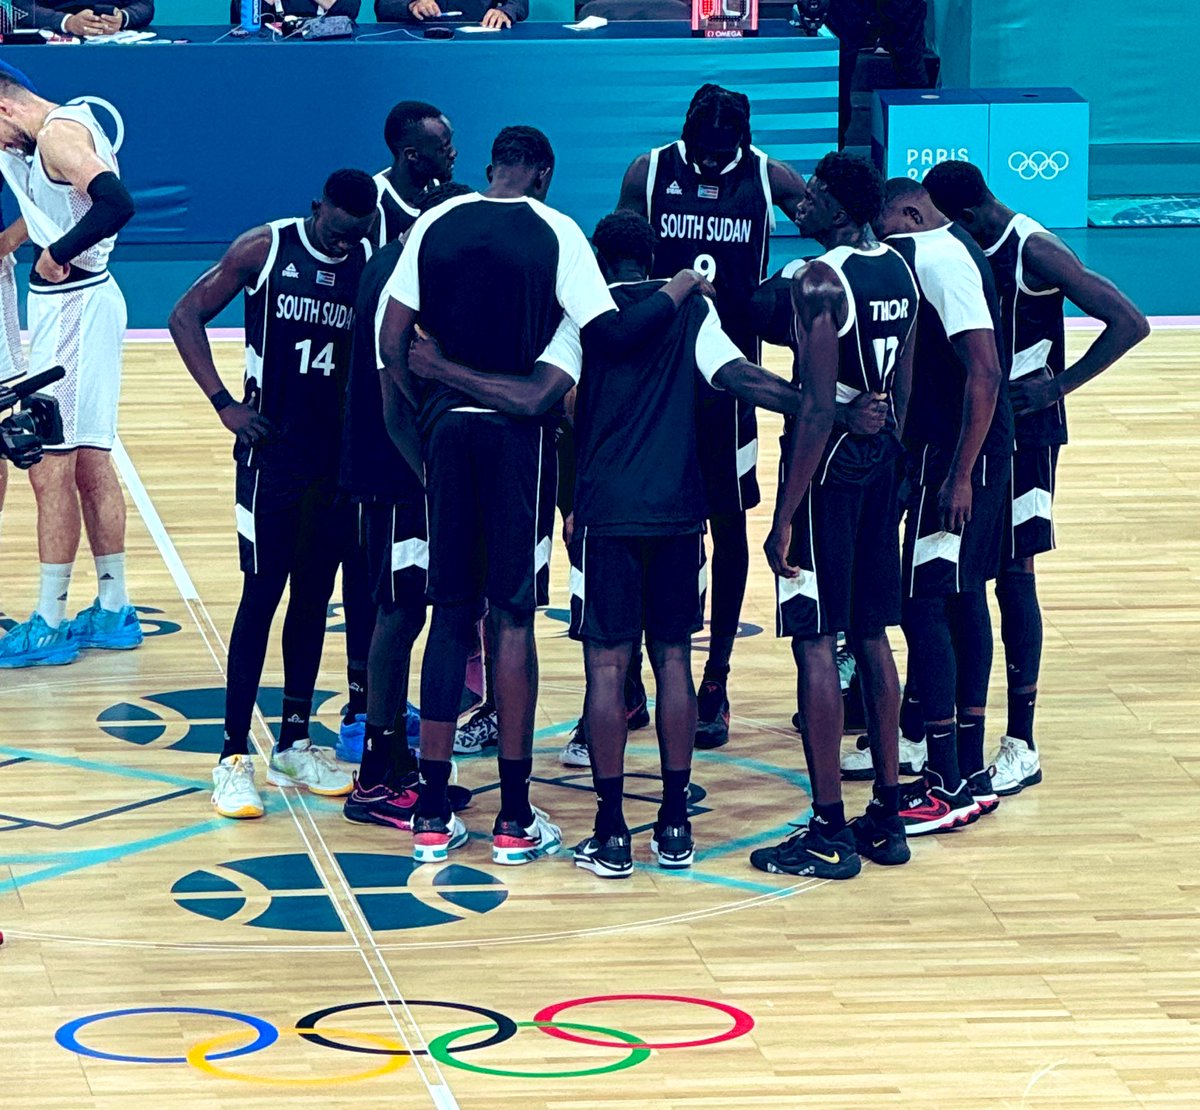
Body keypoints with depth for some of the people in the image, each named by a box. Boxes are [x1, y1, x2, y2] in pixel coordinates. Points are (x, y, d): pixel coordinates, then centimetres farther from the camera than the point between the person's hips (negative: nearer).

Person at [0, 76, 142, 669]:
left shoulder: (59, 135, -17)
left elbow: (117, 204, -31)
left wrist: (57, 254, -21)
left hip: (72, 303, -11)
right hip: (80, 300, 11)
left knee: (50, 468, -5)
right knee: (90, 464, 15)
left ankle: (49, 626, -1)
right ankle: (114, 612, 22)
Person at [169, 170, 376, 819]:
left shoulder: (373, 264, 1)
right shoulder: (265, 249, -7)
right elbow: (187, 316, -3)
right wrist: (223, 403, -10)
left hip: (338, 456, 4)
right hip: (272, 454, -4)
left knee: (314, 596, 10)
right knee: (262, 595, -5)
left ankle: (294, 746, 20)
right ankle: (233, 758, -2)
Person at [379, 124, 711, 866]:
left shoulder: (436, 225, 5)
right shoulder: (555, 232, -5)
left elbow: (394, 340, 3)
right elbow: (610, 330, -13)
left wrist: (422, 422, 12)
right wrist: (680, 292, 2)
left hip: (448, 427, 3)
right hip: (518, 434, -3)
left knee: (452, 614, 10)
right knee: (514, 616, 1)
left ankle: (433, 818, 8)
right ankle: (515, 821, 4)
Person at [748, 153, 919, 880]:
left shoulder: (821, 281, -18)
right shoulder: (899, 271, 8)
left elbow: (819, 409, -21)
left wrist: (787, 516, -19)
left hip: (831, 463, -8)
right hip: (882, 463, 8)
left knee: (815, 643, -3)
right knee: (872, 636, 14)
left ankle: (831, 833, -3)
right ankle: (888, 817, 18)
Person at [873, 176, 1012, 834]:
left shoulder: (938, 258, -17)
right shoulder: (943, 251, 15)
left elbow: (984, 373, -24)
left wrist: (960, 476, -24)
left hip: (953, 457, -10)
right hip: (967, 453, 10)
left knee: (925, 606, -8)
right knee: (963, 599, 14)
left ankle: (948, 788, -7)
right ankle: (970, 774, 20)